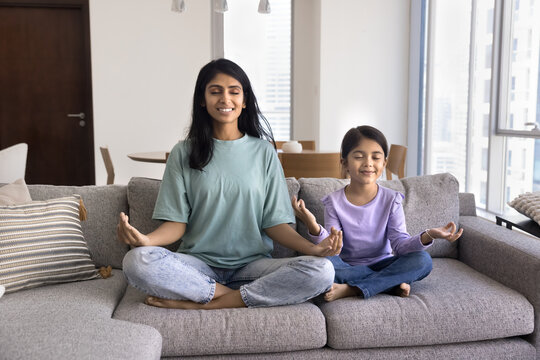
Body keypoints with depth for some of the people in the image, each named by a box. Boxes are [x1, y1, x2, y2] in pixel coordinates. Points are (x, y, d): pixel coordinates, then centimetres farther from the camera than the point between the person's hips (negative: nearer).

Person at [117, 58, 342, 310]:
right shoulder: (184, 153, 7)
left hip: (252, 264, 2)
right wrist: (146, 240, -21)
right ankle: (229, 295, -17)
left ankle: (200, 304, -20)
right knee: (136, 261, -29)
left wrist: (313, 248, -14)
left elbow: (275, 222, 4)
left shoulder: (264, 152, 7)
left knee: (322, 271, -26)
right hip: (199, 265, -1)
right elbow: (177, 222, 1)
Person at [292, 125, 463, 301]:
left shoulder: (391, 199, -2)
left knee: (423, 260, -24)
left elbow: (400, 244, -10)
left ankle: (351, 289, -26)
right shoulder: (334, 202, -6)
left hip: (381, 264, 2)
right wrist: (314, 227, -34)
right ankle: (392, 283, -22)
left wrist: (427, 237, -30)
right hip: (348, 266, -1)